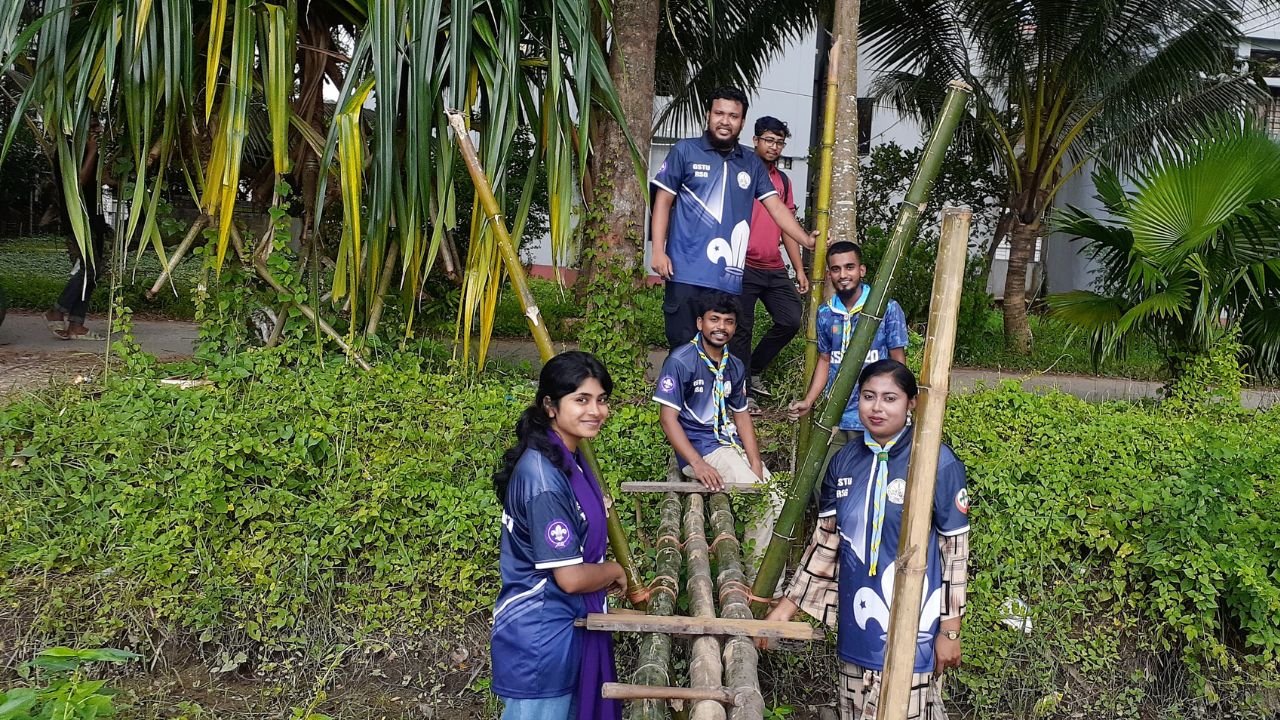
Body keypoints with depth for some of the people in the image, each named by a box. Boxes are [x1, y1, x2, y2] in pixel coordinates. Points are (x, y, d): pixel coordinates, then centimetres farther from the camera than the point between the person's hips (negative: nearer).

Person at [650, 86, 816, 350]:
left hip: (730, 277, 3)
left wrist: (808, 241, 1)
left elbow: (776, 206, 12)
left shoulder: (752, 163, 13)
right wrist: (658, 250, -7)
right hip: (686, 272, -3)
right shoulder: (685, 151, 4)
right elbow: (663, 202, 2)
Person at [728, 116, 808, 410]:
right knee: (742, 330, -2)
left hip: (775, 269, 6)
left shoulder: (783, 180, 17)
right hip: (744, 266, -6)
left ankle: (754, 370, 20)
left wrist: (799, 269, 16)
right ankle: (743, 391, 10)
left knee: (791, 321, 1)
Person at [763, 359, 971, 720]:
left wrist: (950, 630, -7)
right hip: (856, 625, 5)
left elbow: (956, 549, -8)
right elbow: (825, 541, 8)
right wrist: (788, 605, 7)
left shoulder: (938, 463, -11)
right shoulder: (844, 461, 2)